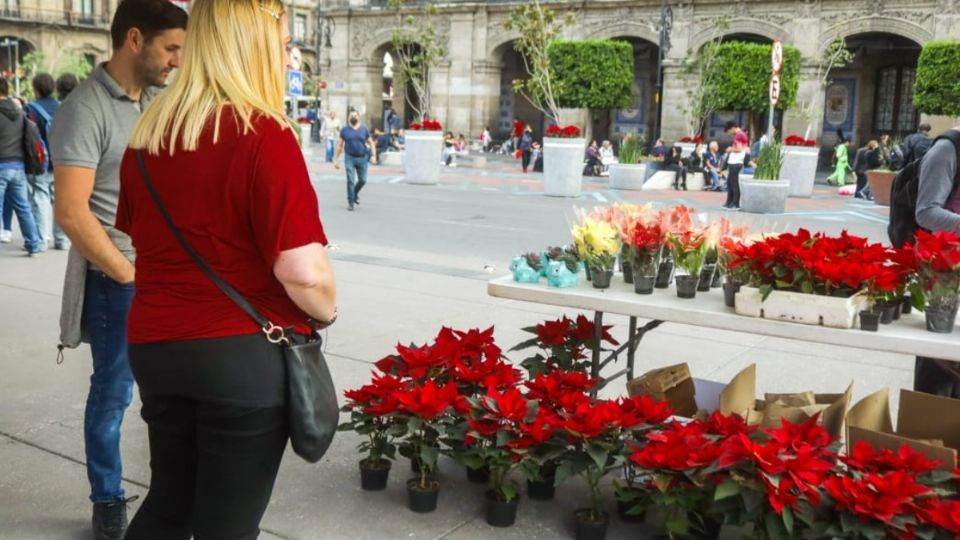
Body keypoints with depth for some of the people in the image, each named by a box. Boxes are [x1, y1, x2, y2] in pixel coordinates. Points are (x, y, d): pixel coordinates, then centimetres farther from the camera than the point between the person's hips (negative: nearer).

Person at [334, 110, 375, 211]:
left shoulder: (364, 129, 6)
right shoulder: (345, 130, 5)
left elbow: (371, 143, 9)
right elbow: (340, 146, 9)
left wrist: (373, 155, -6)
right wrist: (336, 159, 5)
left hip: (362, 158, 1)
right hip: (350, 158, -1)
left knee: (362, 180, 5)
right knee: (350, 180, -8)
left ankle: (355, 194, 34)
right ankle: (350, 202, 1)